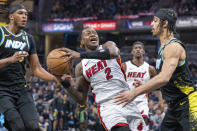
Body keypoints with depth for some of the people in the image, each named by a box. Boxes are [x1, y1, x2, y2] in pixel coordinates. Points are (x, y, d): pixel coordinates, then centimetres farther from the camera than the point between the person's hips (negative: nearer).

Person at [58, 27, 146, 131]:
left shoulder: (108, 46, 9)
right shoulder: (81, 67, 10)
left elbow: (113, 53, -21)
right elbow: (82, 100, 9)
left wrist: (81, 55, -24)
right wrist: (67, 86, -10)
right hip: (107, 107, -2)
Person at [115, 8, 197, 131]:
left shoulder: (174, 46, -17)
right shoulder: (164, 48, 15)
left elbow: (164, 78, -31)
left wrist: (134, 93, -30)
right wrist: (144, 85, 10)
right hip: (174, 105, 10)